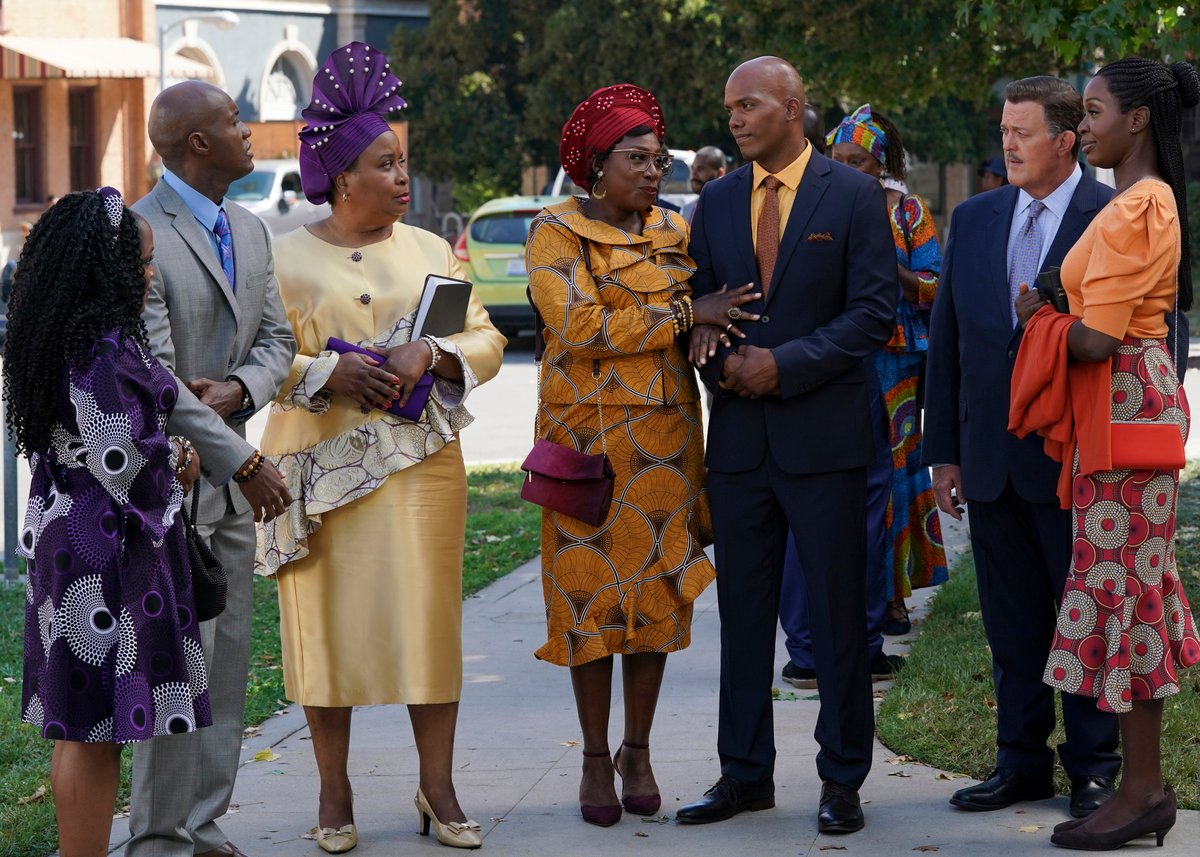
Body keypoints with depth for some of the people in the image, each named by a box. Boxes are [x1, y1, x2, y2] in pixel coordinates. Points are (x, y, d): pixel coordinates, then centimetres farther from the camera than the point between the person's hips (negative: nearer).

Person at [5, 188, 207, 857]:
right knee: (98, 728, -5)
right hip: (109, 549, -10)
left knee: (77, 726, 15)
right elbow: (119, 458, -23)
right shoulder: (103, 347, -19)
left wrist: (170, 450, 7)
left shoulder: (55, 338, 10)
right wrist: (178, 464, -3)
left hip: (64, 535, 10)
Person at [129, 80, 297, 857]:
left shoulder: (251, 232, 12)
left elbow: (277, 340, 13)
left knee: (228, 659, 9)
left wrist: (238, 391, -10)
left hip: (229, 478, 8)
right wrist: (247, 462, -16)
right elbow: (152, 379, -18)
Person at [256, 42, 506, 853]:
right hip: (321, 466, -2)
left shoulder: (430, 251, 11)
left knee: (429, 617, -2)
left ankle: (439, 788, 5)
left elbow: (486, 341, 7)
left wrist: (430, 353, -12)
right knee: (329, 620, 0)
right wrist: (329, 374, -18)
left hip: (420, 461, 2)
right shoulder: (286, 257, 2)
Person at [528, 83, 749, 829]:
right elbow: (579, 325, -18)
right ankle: (596, 759, 8)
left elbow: (698, 340, 14)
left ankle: (638, 752, 14)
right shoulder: (558, 233, -5)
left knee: (657, 590, 4)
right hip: (588, 432, -4)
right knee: (592, 592, -1)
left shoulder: (674, 232, 10)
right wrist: (685, 313, -18)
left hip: (664, 434, 4)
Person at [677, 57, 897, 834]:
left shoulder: (854, 196, -4)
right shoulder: (717, 201, 11)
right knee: (743, 609, 9)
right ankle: (746, 772, 17)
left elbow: (876, 309, -9)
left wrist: (784, 364, -15)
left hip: (823, 434, -5)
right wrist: (719, 360, -6)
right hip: (740, 436, 5)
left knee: (838, 612, 2)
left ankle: (843, 778, 10)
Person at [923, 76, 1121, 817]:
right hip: (992, 463, 5)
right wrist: (944, 451, 8)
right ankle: (1022, 763, 21)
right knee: (1012, 624, 11)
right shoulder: (976, 219, 9)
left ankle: (1094, 769, 14)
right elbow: (947, 339, 12)